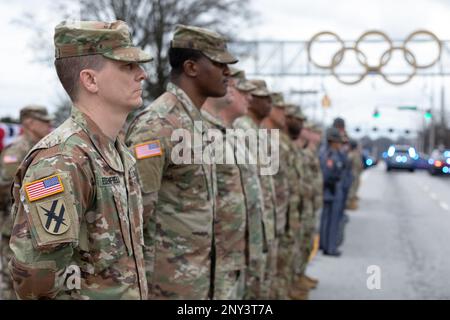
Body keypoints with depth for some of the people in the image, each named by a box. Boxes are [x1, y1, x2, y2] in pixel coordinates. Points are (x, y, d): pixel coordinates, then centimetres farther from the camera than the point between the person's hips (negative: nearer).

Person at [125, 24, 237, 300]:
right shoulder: (156, 125, -18)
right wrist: (142, 281, -18)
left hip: (198, 273, 9)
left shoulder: (198, 122, 11)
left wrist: (204, 272, 18)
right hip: (169, 278, -9)